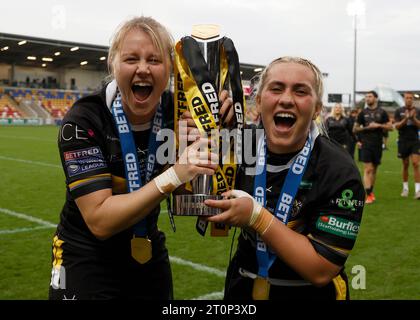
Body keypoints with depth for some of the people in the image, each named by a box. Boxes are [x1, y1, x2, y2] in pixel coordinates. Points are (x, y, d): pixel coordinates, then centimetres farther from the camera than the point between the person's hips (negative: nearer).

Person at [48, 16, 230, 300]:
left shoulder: (176, 110, -11)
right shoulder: (83, 121, -22)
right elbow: (100, 220, -26)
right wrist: (173, 176, -36)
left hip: (149, 257, 4)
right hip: (86, 263, -4)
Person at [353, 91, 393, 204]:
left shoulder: (382, 112, 5)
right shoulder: (363, 113, 5)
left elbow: (390, 127, 3)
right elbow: (355, 129, 6)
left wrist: (379, 125, -12)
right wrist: (366, 127, -9)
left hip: (377, 144, 2)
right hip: (366, 144, -2)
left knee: (374, 170, 12)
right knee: (368, 169, -10)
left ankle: (371, 191, 26)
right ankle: (368, 195, -12)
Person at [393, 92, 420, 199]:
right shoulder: (399, 111, 3)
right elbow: (397, 126, -4)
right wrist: (405, 119, -19)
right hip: (403, 141, 1)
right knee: (405, 165, 9)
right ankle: (405, 188, 22)